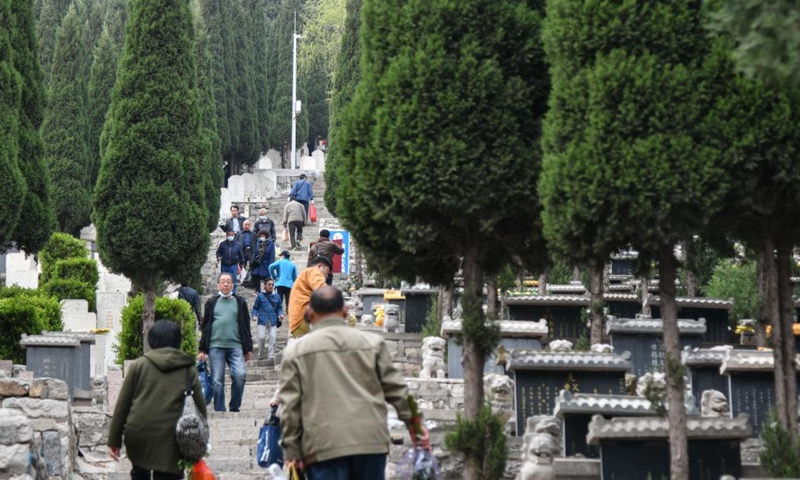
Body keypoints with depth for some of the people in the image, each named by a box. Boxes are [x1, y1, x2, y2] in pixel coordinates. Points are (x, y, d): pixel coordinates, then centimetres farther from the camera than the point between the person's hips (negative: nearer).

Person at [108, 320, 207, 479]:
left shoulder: (138, 365, 8)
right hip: (170, 440, -1)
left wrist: (114, 440, 10)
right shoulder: (189, 370, 9)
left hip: (138, 434, 1)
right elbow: (199, 408, 8)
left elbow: (122, 405, 6)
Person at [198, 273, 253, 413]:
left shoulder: (240, 302, 12)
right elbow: (205, 327, 14)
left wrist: (248, 348, 8)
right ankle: (219, 411, 3)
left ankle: (234, 407, -2)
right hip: (215, 346, 1)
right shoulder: (212, 303, 13)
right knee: (217, 380, -2)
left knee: (240, 375, -17)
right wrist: (202, 349, 9)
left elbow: (246, 326, 13)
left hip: (235, 345, -1)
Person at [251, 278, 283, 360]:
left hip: (273, 320, 2)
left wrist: (280, 314, -4)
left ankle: (271, 355, 1)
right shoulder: (260, 296, 2)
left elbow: (279, 308, 16)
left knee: (273, 337, -7)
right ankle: (260, 354, 11)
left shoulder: (276, 297, 9)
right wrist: (254, 315, -10)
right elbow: (255, 308, 6)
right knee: (262, 337, -9)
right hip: (262, 320, -2)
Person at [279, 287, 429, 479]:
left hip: (323, 445, -2)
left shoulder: (296, 351, 6)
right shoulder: (372, 343, 10)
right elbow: (396, 389, 10)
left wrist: (291, 450, 5)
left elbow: (289, 405, 2)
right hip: (370, 441, 2)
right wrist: (414, 422, 22)